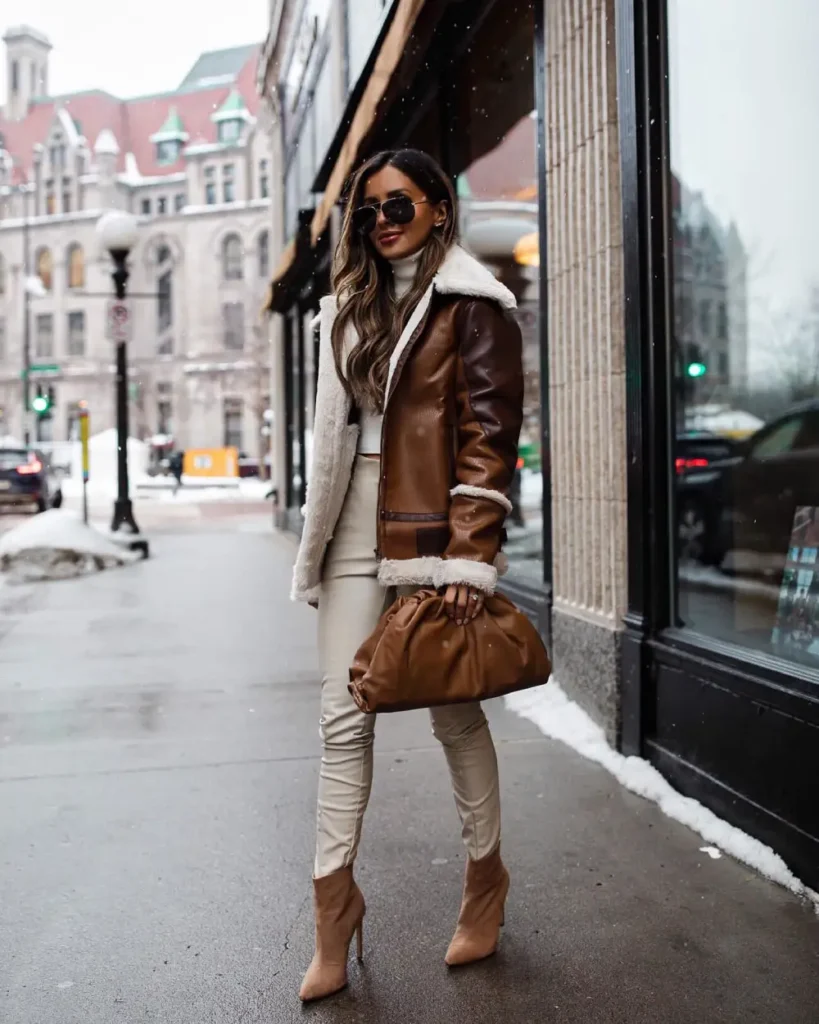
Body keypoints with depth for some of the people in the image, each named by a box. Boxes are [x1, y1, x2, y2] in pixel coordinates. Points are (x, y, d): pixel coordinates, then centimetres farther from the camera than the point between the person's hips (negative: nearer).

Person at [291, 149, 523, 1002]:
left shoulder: (470, 305, -2)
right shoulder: (351, 306, 18)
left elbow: (487, 434, -10)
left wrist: (471, 557, -17)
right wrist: (321, 537, 14)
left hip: (430, 529, -5)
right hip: (355, 529, 6)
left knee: (454, 713, 6)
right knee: (343, 716, 4)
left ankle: (486, 873, 27)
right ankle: (334, 900, 15)